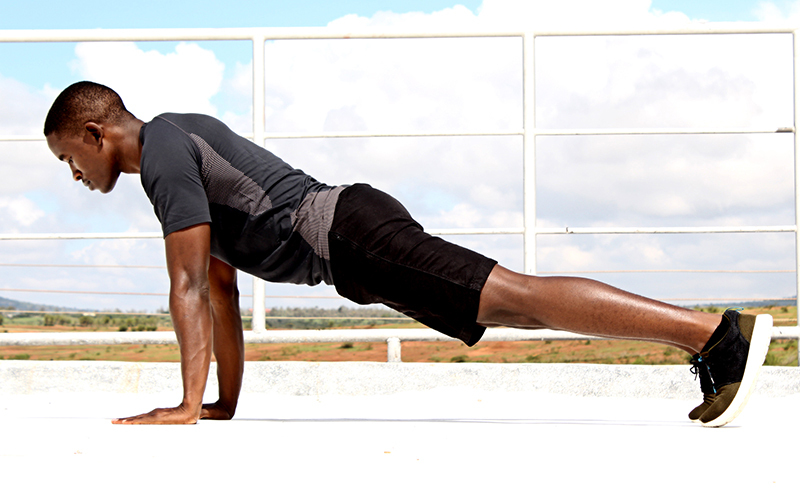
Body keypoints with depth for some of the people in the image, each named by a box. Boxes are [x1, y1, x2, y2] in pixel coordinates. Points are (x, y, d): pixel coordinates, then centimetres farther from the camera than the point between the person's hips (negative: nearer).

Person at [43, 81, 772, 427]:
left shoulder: (162, 150, -2)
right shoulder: (180, 146, 28)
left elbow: (188, 286, -11)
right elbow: (222, 292, 30)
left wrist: (187, 404, -9)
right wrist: (227, 402, 28)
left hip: (342, 234, -9)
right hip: (345, 233, 9)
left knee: (517, 298, -19)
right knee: (517, 302, 5)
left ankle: (718, 332, -27)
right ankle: (704, 334, 3)